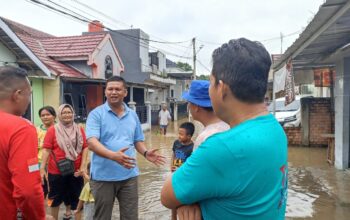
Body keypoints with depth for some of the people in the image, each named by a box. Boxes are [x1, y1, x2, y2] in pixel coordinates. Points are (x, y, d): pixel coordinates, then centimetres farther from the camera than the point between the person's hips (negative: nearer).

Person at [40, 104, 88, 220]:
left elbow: (85, 147, 1)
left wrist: (82, 166, -6)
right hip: (56, 171, -2)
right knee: (56, 197, 13)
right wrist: (42, 168, -12)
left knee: (73, 196, 16)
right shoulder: (52, 130, -5)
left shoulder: (79, 130, 2)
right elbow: (46, 150, -7)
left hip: (75, 170, 2)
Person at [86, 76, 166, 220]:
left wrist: (145, 153, -6)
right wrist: (113, 155, -34)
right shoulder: (96, 114, -6)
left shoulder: (132, 115, 9)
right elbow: (91, 142, -18)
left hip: (129, 175, 4)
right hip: (103, 176, -3)